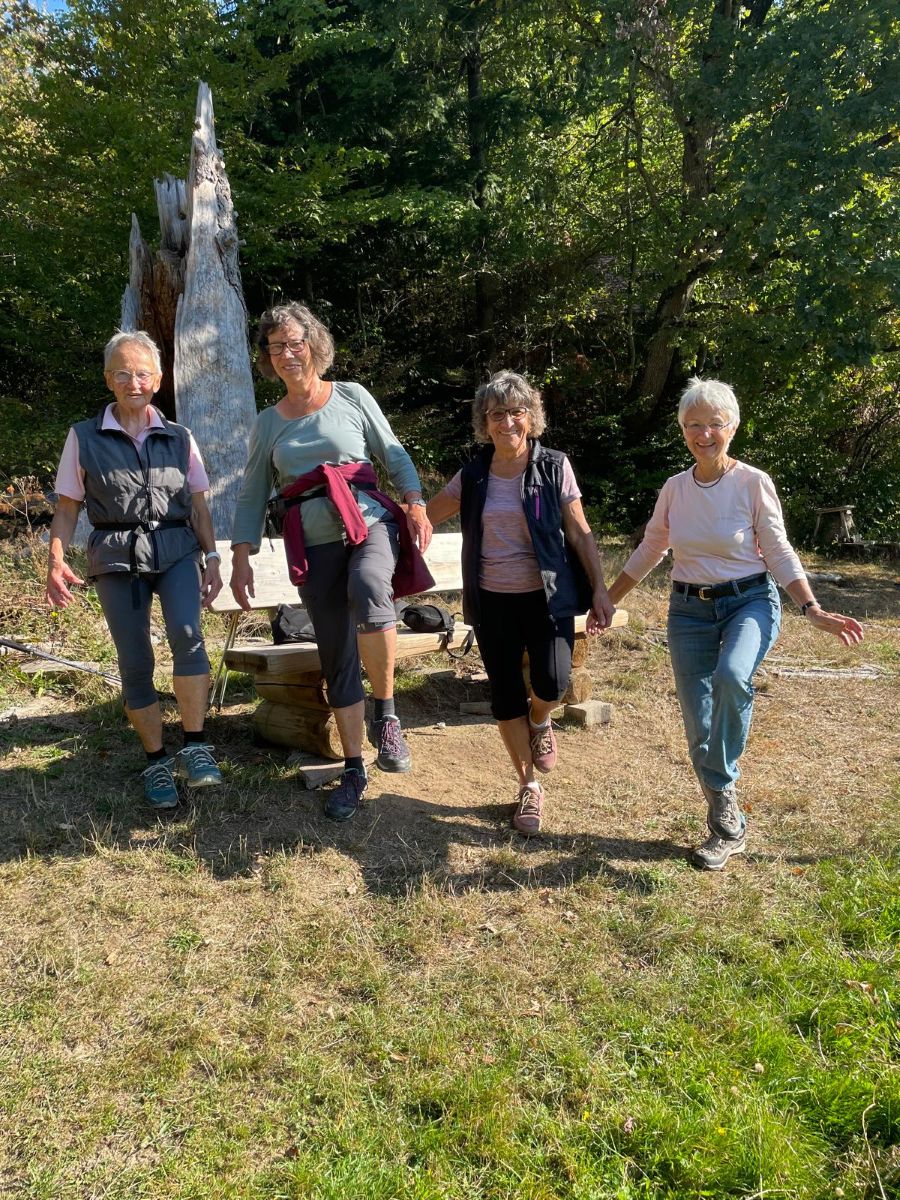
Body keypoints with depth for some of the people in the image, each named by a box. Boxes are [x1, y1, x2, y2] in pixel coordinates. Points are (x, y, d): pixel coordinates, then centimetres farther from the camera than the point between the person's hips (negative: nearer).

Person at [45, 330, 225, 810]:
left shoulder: (179, 438, 9)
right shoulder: (84, 437, 5)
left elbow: (199, 505, 13)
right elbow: (67, 507, 5)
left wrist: (212, 558, 5)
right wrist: (56, 559, -8)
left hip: (176, 548, 0)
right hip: (116, 555, 0)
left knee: (186, 634, -25)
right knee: (134, 663, 0)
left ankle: (195, 748, -14)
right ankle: (156, 761, 16)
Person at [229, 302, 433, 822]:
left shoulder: (352, 397, 7)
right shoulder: (267, 423, 13)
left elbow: (394, 454, 6)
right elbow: (252, 496, 13)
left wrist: (417, 505, -9)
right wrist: (242, 557, 4)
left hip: (370, 522, -3)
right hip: (314, 544, 3)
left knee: (367, 590, -38)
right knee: (337, 660, 4)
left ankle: (387, 714, -19)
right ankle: (354, 770, 17)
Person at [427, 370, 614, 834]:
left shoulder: (554, 467, -2)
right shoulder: (472, 476, 4)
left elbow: (580, 534, 0)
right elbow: (425, 517, 12)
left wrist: (599, 590, -3)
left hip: (547, 596, -2)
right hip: (492, 601, 2)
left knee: (552, 682, -20)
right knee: (505, 696, 5)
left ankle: (540, 722, 19)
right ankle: (528, 787, 25)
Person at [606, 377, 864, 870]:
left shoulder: (754, 483, -7)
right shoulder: (675, 487, 3)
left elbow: (779, 553, -3)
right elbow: (649, 551, 14)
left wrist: (813, 611, -14)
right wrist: (607, 601, 15)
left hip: (750, 602, -3)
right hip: (689, 611, 4)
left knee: (730, 676, -36)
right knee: (698, 729, 1)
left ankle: (721, 783, -11)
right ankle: (728, 827, 20)